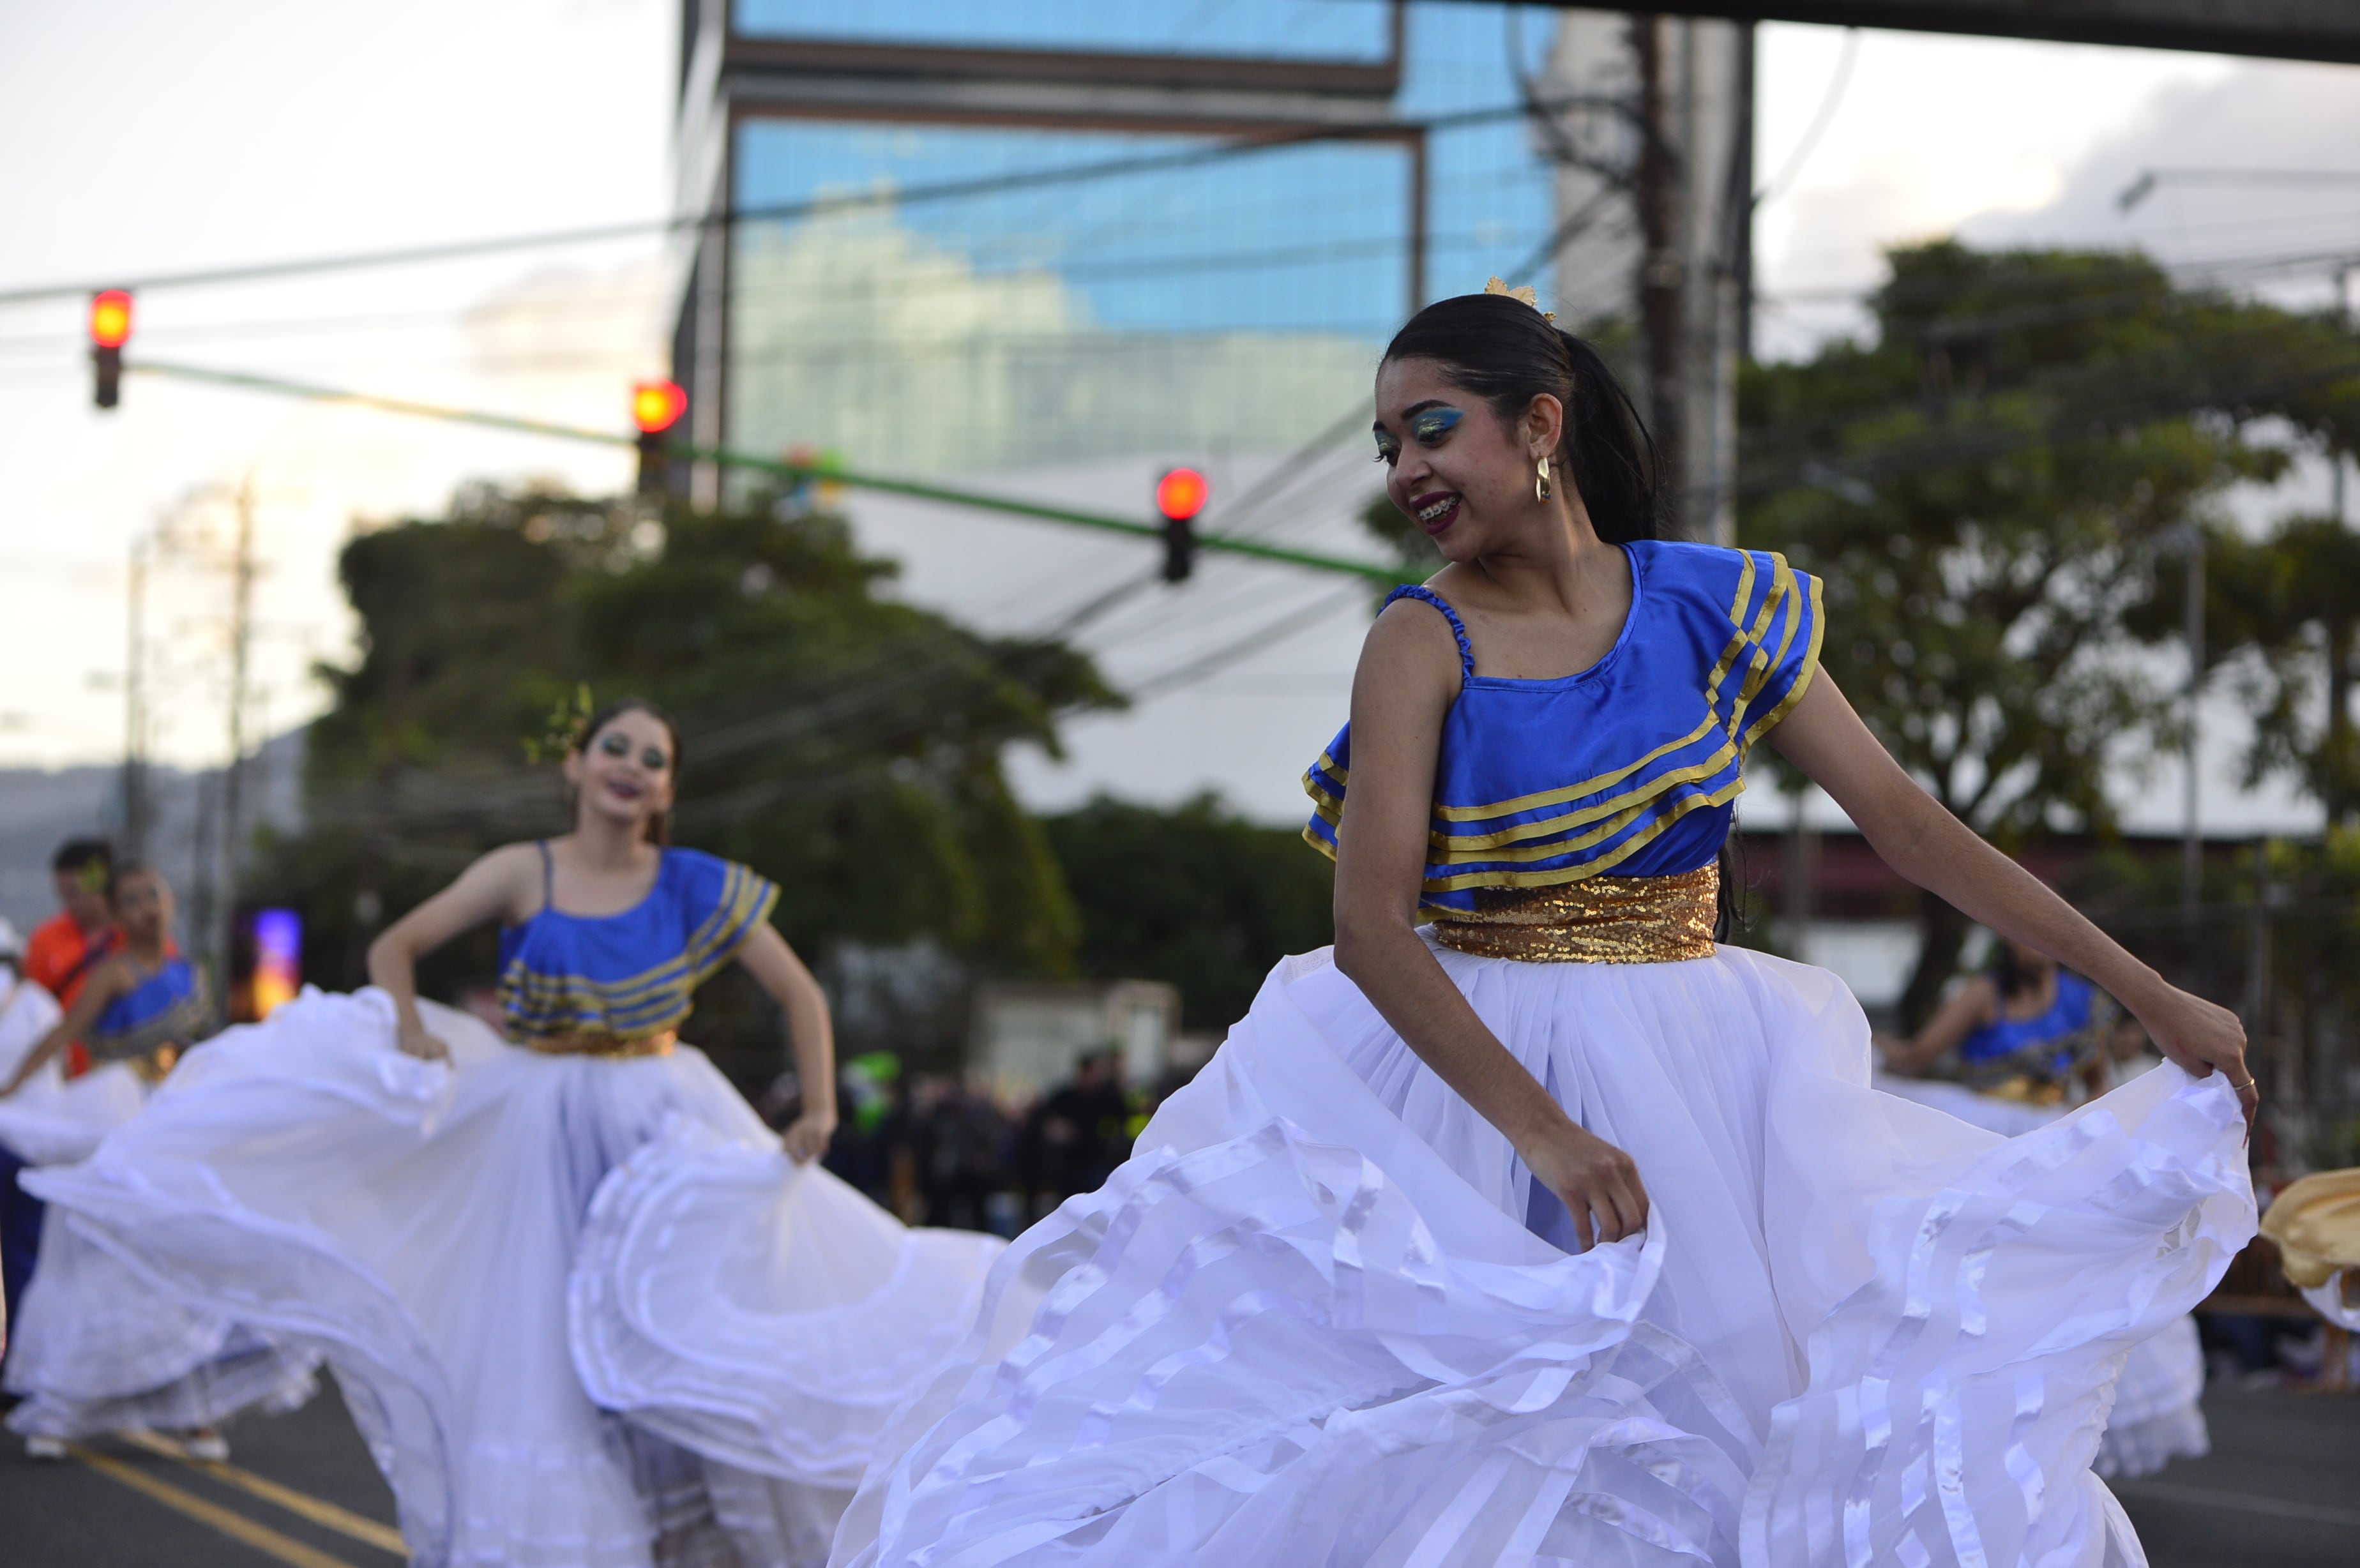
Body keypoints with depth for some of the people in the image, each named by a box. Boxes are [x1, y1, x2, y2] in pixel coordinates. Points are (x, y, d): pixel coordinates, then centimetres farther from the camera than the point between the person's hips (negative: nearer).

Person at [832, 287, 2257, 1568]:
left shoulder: (1714, 608, 0)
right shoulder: (1424, 645, -7)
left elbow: (1907, 821, 2)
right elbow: (1370, 928, -17)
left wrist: (2156, 997, -1)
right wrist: (1543, 1131, -29)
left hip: (1694, 1081, 2)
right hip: (1454, 1077, -2)